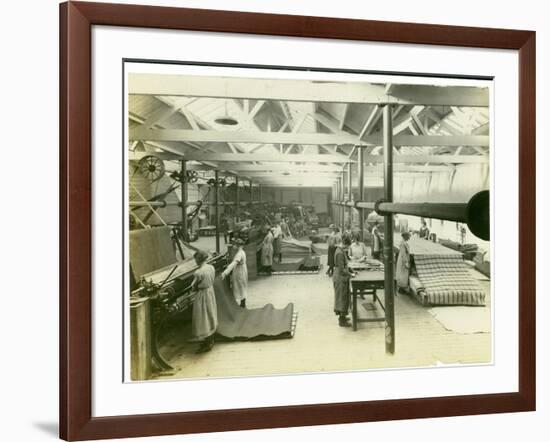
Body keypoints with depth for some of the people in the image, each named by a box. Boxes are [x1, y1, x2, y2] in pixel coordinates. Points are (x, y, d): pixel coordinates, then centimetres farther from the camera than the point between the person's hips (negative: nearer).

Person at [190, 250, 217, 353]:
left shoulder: (198, 273, -26)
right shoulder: (211, 268, -4)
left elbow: (194, 287, -14)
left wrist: (193, 285, 7)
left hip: (202, 295, -8)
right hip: (211, 292, 8)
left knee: (203, 319, 5)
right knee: (210, 317, 20)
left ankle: (207, 345, 14)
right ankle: (210, 340, 35)